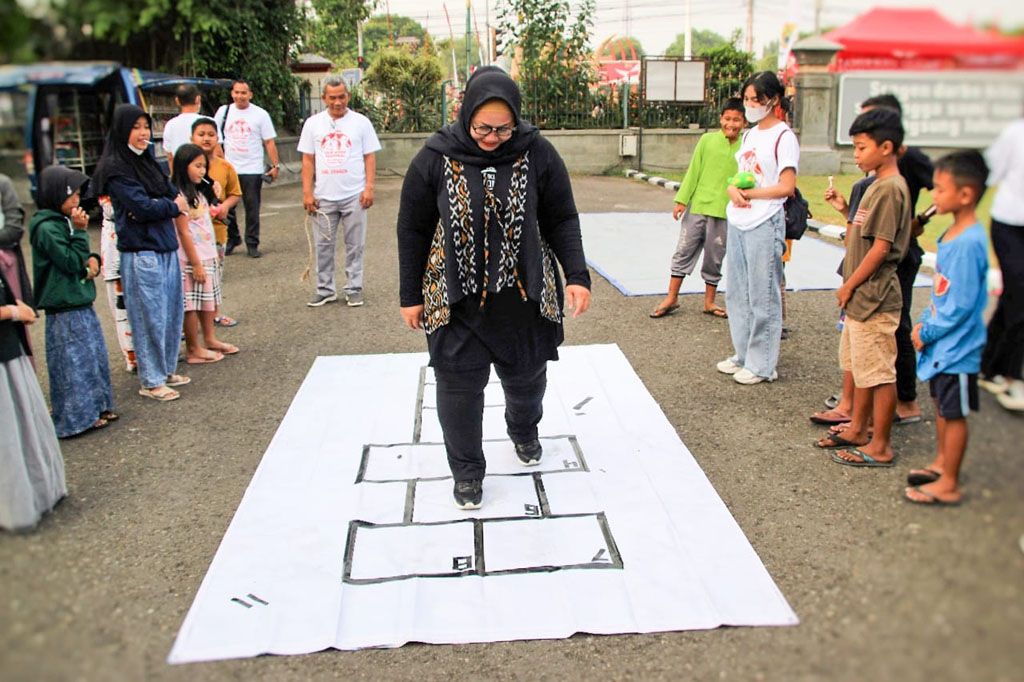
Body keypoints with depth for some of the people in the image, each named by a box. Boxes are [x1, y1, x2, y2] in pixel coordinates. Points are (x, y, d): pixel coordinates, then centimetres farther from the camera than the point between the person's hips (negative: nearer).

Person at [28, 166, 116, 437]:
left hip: (81, 305, 10)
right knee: (74, 362, -1)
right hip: (65, 310, -9)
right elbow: (71, 262, -19)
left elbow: (80, 259, 19)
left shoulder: (63, 221, 11)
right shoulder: (46, 228, -17)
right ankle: (76, 418, 9)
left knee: (94, 357, 16)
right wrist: (79, 232, -20)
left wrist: (92, 259, -2)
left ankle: (96, 407, 29)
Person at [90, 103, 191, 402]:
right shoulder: (115, 168, -10)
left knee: (172, 311, 12)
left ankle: (166, 370, 25)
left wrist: (156, 207, -10)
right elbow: (142, 206, -17)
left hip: (166, 248, 8)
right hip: (141, 252, -8)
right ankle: (151, 381, 7)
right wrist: (172, 206, -2)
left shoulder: (147, 162, 16)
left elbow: (174, 195, 10)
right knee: (150, 316, -3)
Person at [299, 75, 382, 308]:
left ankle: (354, 289, 14)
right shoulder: (313, 123, 7)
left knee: (354, 245, 4)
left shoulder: (360, 122, 3)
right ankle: (325, 290, 17)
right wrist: (307, 192, 1)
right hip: (324, 196, 2)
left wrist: (369, 187, -6)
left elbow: (370, 157, 4)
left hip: (354, 196, -2)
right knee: (323, 245, 6)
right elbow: (308, 160, 8)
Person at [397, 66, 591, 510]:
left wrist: (577, 276, -10)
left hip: (524, 294, 2)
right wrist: (411, 296, 1)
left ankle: (523, 432, 51)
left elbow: (562, 221, 0)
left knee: (526, 374, 17)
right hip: (455, 298, -1)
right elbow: (412, 230, -1)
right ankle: (467, 473, 23)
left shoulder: (537, 154, -7)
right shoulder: (435, 159, -9)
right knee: (459, 383, 2)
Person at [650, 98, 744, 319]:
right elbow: (693, 172, 4)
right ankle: (671, 299, 16)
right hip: (697, 207, 0)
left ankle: (709, 303, 24)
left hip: (724, 213, 0)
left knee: (714, 259, 9)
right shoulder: (707, 140, 0)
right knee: (684, 252, 5)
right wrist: (682, 200, 0)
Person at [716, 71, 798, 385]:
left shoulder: (784, 136, -9)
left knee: (762, 296, -2)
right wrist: (732, 189, -4)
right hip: (737, 223, 8)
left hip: (764, 224, -8)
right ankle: (743, 355, 27)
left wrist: (747, 193, -12)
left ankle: (762, 365, 8)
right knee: (738, 293, 14)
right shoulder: (750, 135, 15)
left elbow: (786, 186, -14)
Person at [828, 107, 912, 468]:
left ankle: (880, 447, 8)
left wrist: (849, 286, -14)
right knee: (860, 367, 20)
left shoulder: (890, 188, -18)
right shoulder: (878, 184, 13)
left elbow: (881, 247, -20)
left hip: (874, 297, -11)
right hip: (861, 296, 11)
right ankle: (857, 430, 33)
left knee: (879, 373, -1)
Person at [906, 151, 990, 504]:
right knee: (941, 405, 22)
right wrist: (925, 322, 6)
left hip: (957, 346, -9)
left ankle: (949, 485, 14)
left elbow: (961, 305, -23)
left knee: (953, 413, 3)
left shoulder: (969, 243, -24)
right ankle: (942, 462, 39)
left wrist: (926, 332, -14)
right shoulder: (951, 234, 4)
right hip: (941, 342, 9)